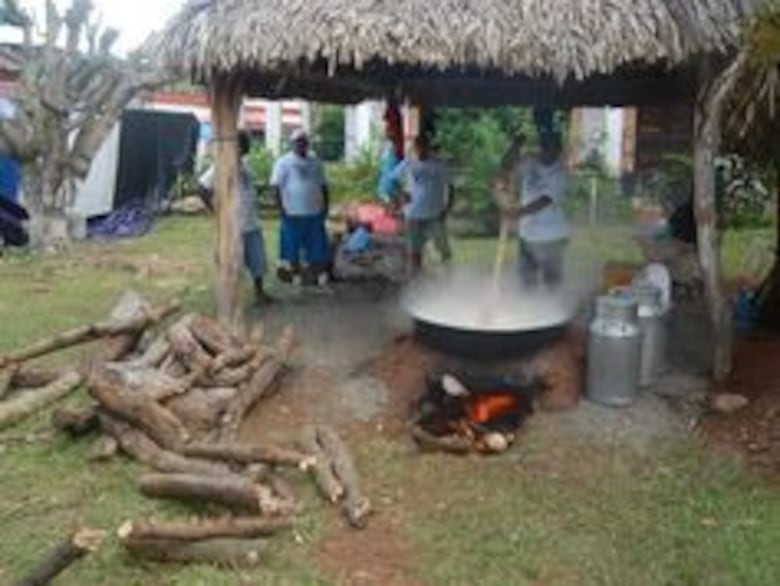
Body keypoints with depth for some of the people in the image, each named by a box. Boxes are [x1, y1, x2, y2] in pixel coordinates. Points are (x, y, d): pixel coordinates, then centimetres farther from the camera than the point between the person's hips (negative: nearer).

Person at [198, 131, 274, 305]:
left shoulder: (244, 163, 11)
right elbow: (203, 189, -15)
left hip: (253, 223, 7)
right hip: (234, 226, -7)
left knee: (258, 260, 13)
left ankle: (260, 292, 28)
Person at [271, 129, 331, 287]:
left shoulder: (315, 162, 13)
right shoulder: (283, 162, -2)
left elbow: (323, 186, 18)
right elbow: (276, 187, -7)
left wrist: (326, 207, 9)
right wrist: (282, 210, -13)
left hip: (315, 214, 4)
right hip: (293, 215, -4)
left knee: (318, 250, 6)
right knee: (292, 250, 2)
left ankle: (320, 278, 14)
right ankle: (295, 277, 13)